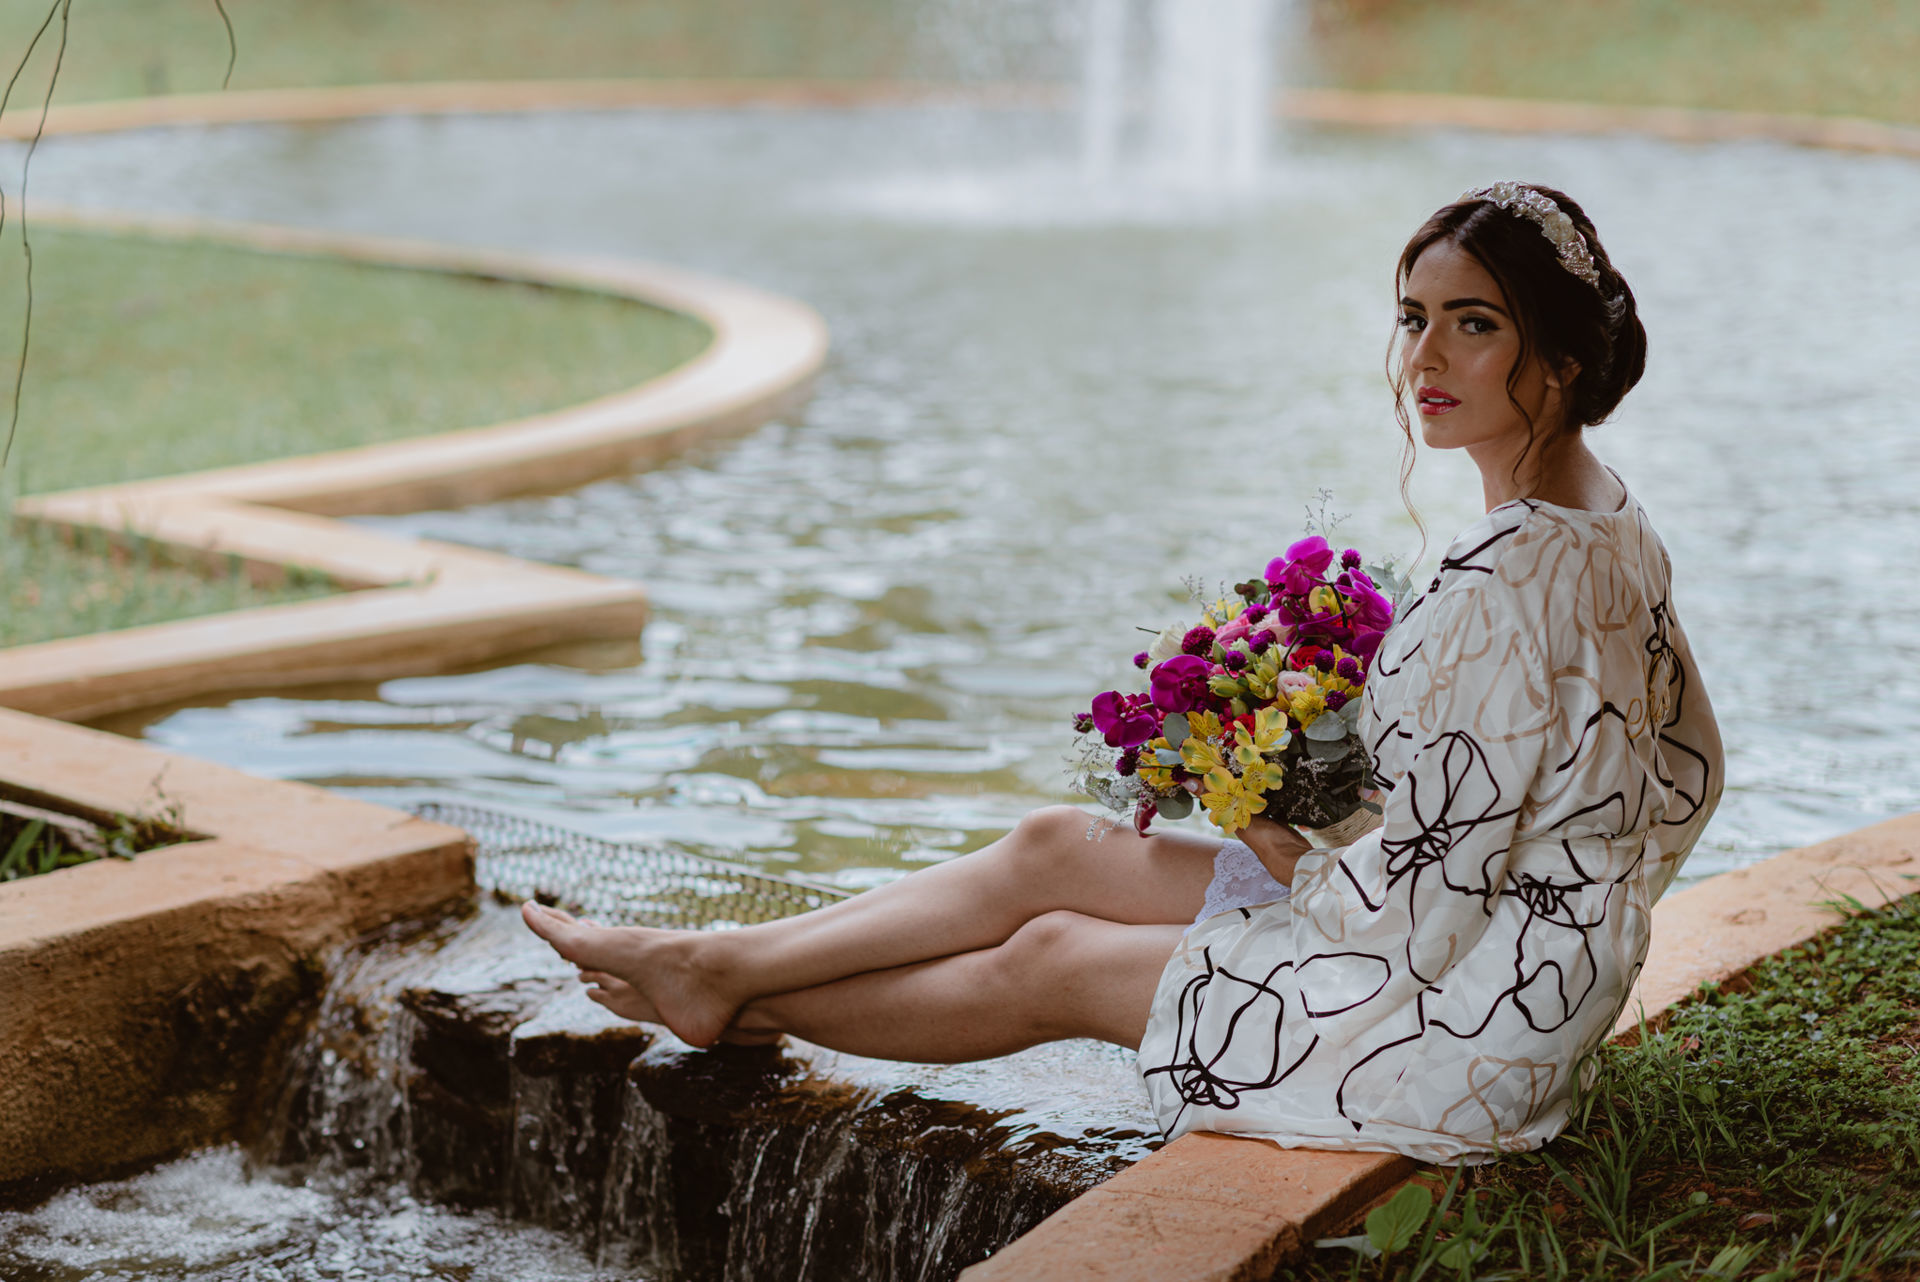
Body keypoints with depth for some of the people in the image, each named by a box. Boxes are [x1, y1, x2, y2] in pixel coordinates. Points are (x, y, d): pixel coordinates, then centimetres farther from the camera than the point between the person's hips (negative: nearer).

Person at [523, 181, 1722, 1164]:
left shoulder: (1512, 581, -30)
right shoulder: (1607, 518, 2)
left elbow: (1426, 891, -27)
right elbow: (1690, 776, 13)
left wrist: (1296, 865, -5)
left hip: (1461, 1019, -9)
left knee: (1047, 960, 5)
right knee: (1058, 846, 9)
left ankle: (742, 1002, 28)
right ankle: (718, 960, 20)